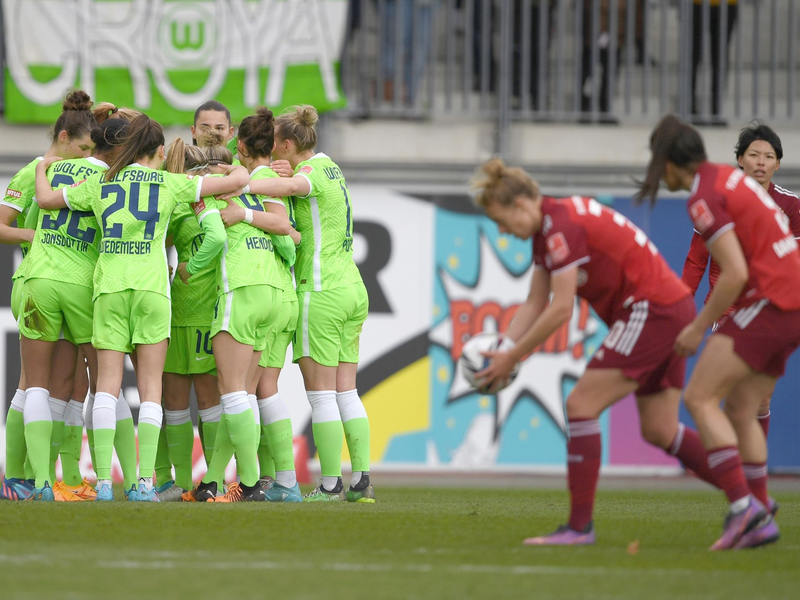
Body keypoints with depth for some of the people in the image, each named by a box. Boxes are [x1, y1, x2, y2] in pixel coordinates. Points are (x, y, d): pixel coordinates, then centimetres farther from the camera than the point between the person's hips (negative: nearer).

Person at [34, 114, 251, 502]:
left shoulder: (99, 184, 11)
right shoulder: (170, 184, 7)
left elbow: (46, 199, 20)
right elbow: (237, 181, 6)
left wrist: (42, 169, 40)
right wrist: (239, 171, 29)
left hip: (108, 285, 1)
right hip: (151, 285, -1)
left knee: (107, 384, -1)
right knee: (150, 387, 1)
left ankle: (103, 481, -11)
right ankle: (146, 481, -9)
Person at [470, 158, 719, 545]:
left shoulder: (562, 226, -19)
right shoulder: (546, 230, 13)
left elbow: (561, 310, -22)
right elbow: (535, 305, 14)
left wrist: (512, 358, -16)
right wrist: (500, 350, 1)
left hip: (651, 308, -10)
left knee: (581, 406, -11)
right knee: (660, 433, 12)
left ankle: (580, 526, -11)